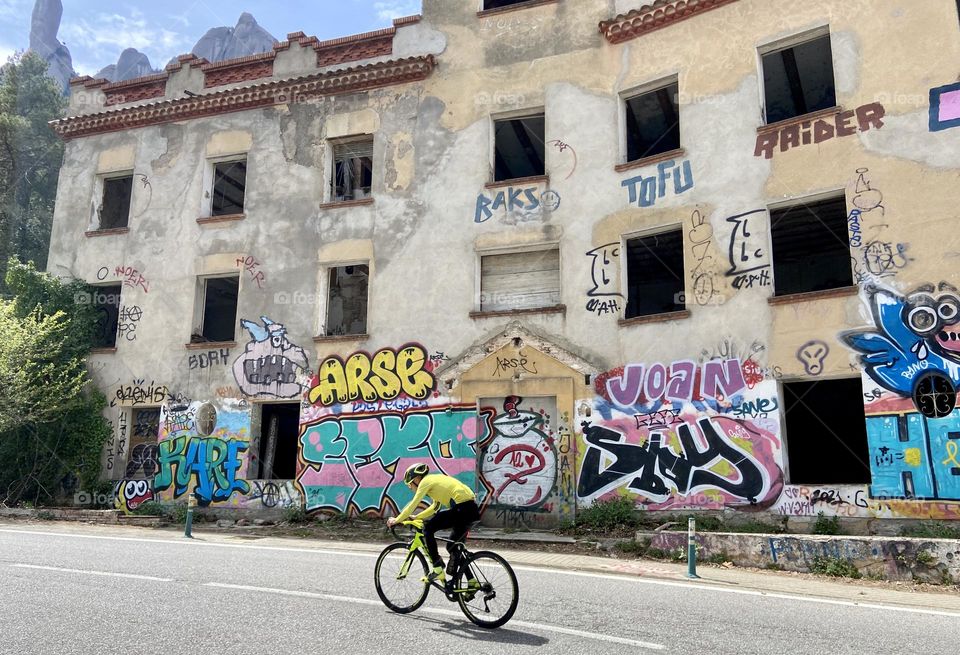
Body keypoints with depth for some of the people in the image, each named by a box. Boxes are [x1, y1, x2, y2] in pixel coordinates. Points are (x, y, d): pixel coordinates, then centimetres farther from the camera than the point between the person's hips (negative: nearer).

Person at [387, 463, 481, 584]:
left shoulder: (425, 482, -1)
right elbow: (435, 507, 35)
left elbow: (412, 505, -3)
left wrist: (396, 520, 7)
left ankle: (437, 569, -3)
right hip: (473, 508, 9)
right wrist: (416, 518, 35)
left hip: (462, 509, -9)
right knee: (453, 547, 20)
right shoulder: (436, 479, 26)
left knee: (428, 528, -3)